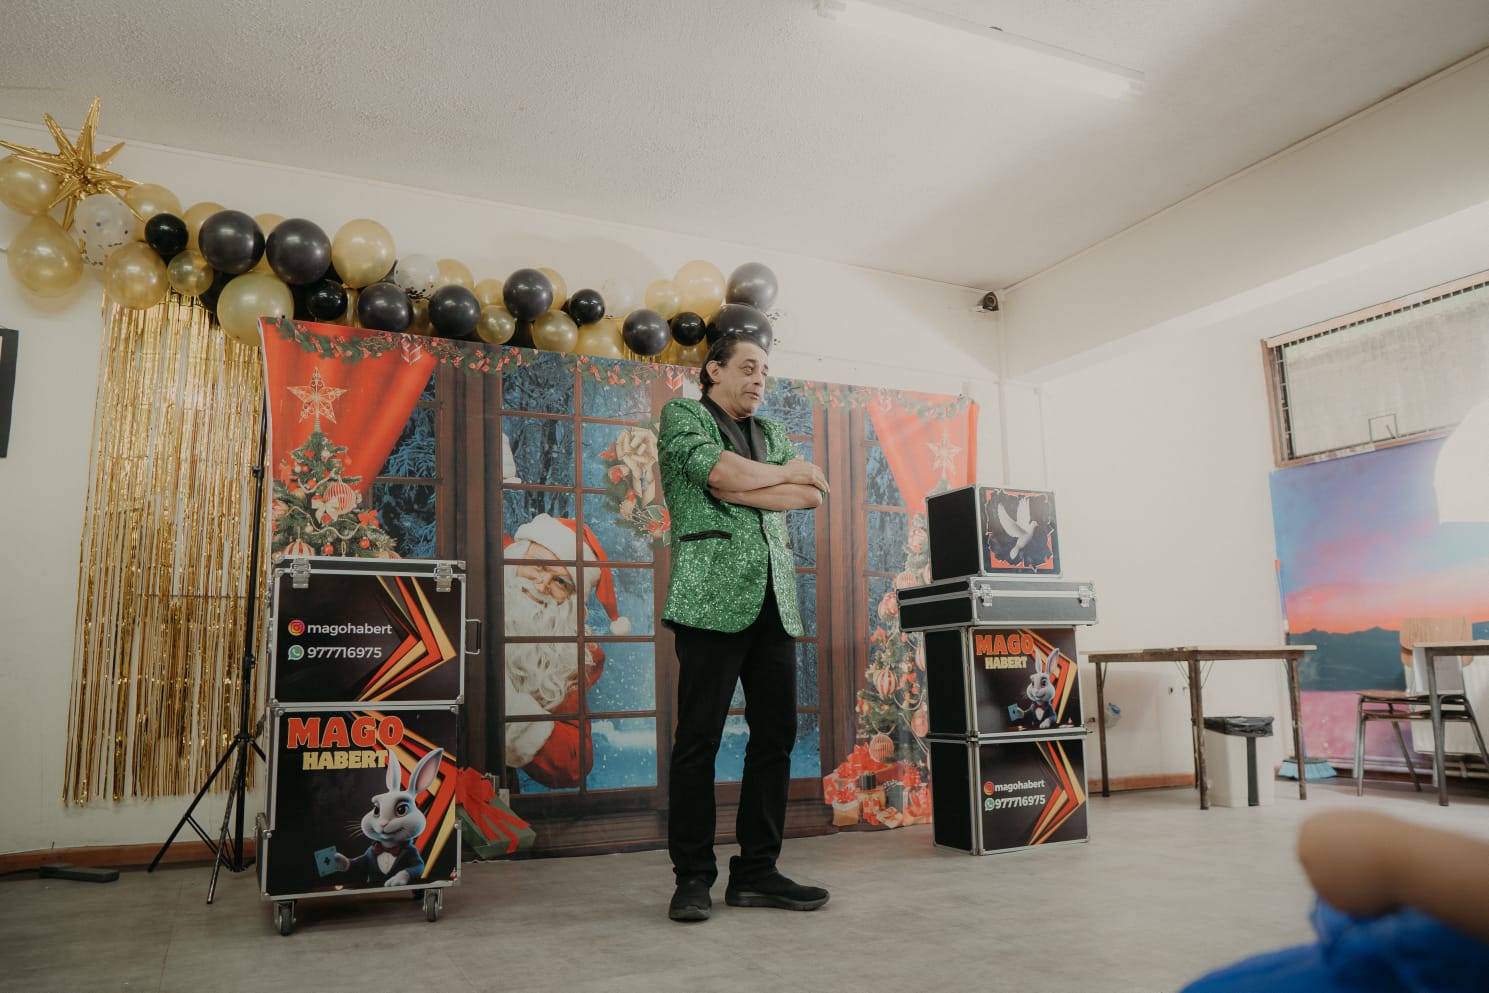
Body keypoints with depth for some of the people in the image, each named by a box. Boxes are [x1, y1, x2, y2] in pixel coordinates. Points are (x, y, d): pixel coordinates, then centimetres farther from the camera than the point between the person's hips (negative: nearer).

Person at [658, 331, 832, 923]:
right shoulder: (681, 416, 10)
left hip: (775, 602, 6)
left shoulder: (773, 433, 25)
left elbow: (812, 497, 8)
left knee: (776, 735, 5)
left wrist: (740, 486, -4)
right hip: (713, 598, -6)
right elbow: (722, 473, -11)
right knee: (698, 739, -4)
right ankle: (692, 878, 7)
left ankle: (757, 871, 15)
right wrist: (787, 474, 3)